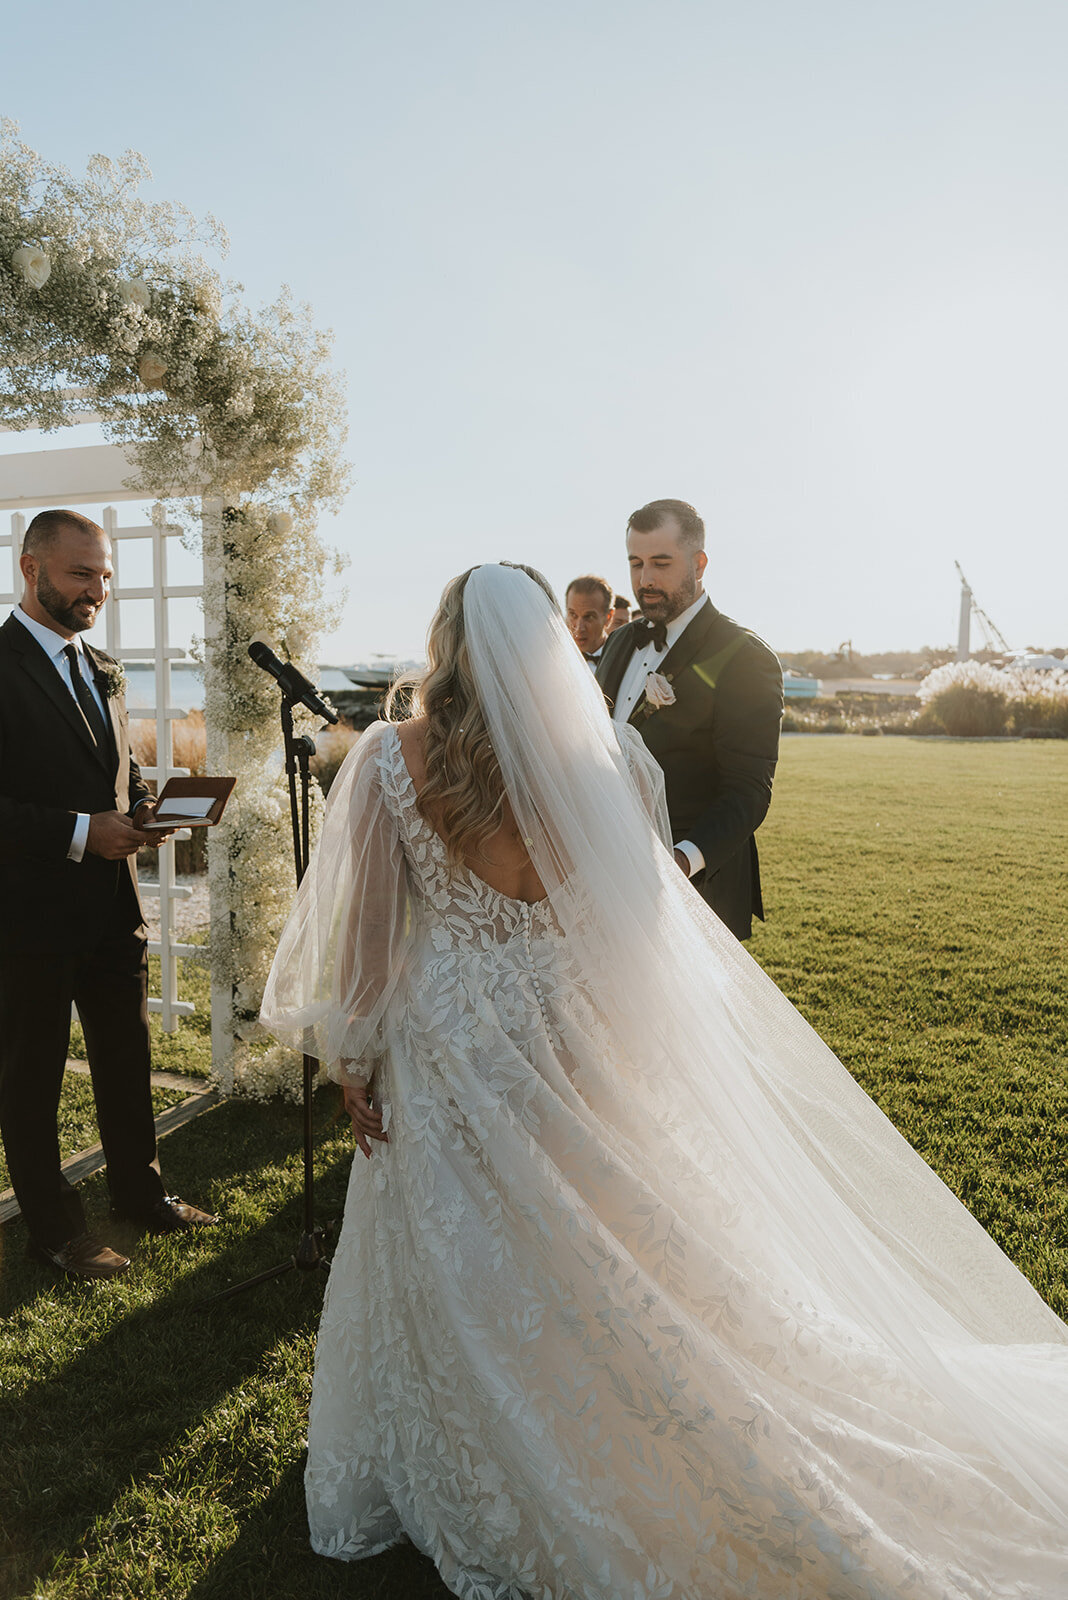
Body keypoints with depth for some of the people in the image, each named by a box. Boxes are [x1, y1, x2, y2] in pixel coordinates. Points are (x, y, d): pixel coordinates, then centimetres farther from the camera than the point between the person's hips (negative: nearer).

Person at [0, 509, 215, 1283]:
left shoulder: (103, 669, 11)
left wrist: (141, 812, -1)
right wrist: (80, 833, -24)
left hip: (114, 908, 8)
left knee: (128, 1061, 20)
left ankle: (140, 1192, 39)